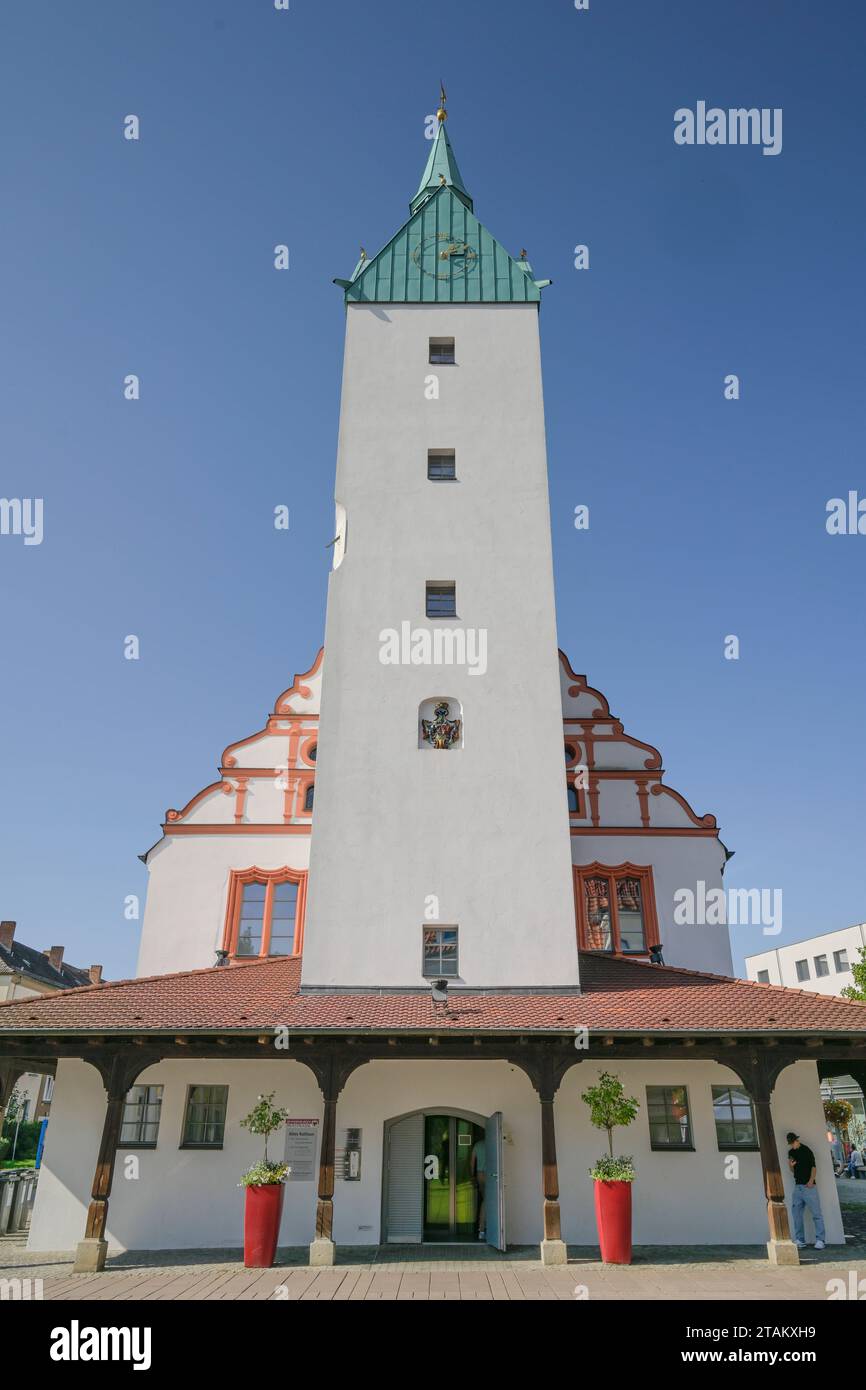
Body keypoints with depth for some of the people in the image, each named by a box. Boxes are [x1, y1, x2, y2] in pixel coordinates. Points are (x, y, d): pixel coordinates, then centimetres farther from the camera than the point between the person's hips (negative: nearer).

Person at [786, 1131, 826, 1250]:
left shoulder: (806, 1150, -6)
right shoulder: (791, 1152, 12)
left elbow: (813, 1167, -9)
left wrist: (811, 1180, -22)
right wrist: (790, 1165, -4)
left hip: (809, 1187, -7)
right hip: (797, 1186, 7)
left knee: (816, 1214, -3)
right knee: (796, 1214, 7)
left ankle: (820, 1240, 1)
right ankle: (799, 1240, 13)